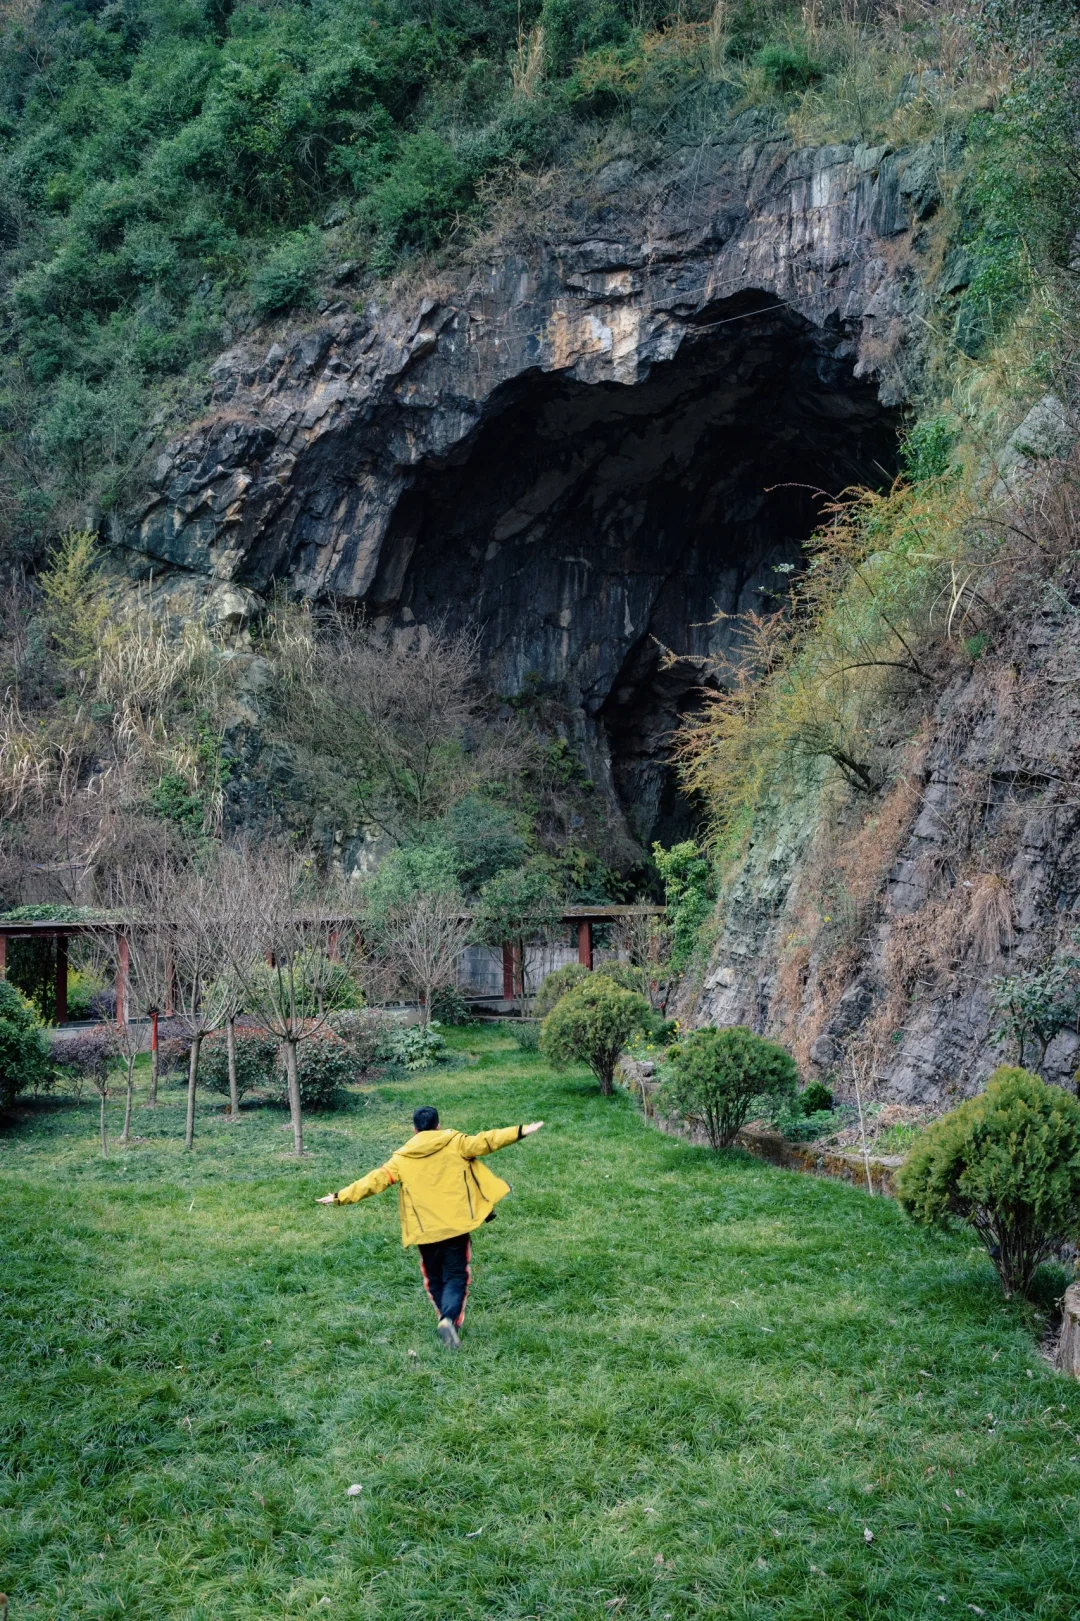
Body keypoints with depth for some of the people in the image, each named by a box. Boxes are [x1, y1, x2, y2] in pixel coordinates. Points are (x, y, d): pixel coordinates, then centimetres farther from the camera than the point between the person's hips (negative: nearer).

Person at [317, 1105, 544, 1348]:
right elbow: (484, 1142, -5)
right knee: (456, 1276, 3)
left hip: (425, 1229, 1)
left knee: (434, 1278, 19)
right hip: (456, 1224, -1)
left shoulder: (402, 1158, 4)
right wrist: (521, 1131, -4)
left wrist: (341, 1197, 8)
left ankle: (447, 1320, 20)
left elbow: (374, 1181, 2)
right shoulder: (455, 1144, 1)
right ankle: (450, 1318, -20)